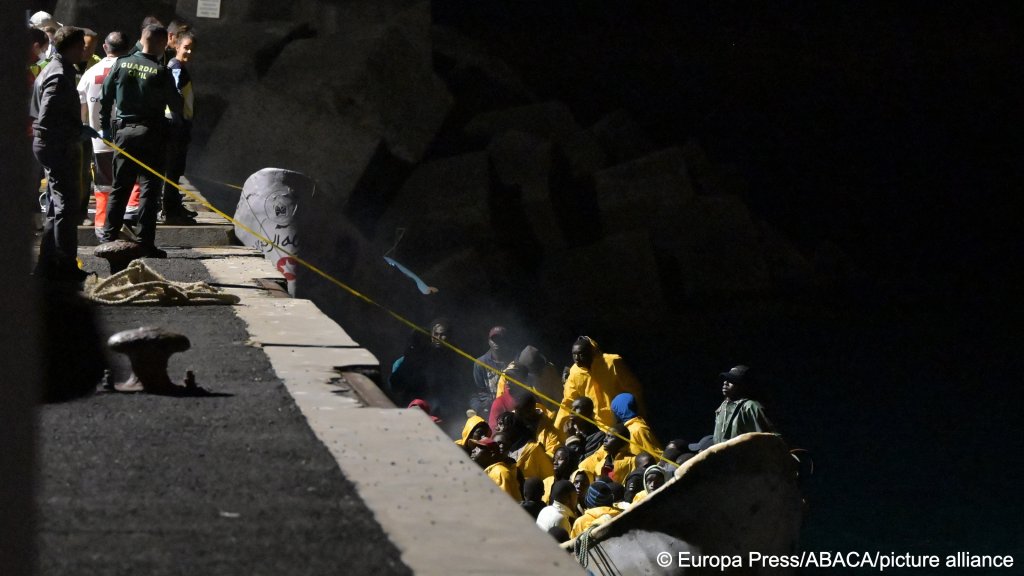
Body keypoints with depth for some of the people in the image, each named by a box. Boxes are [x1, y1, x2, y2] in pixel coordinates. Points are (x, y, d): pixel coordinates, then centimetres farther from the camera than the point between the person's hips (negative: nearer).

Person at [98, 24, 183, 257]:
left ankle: (109, 235, 16)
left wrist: (105, 125, 14)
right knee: (149, 188, 0)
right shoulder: (161, 72, -11)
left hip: (124, 132, 4)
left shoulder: (121, 65, -1)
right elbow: (175, 104, -4)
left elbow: (105, 97, 4)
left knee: (120, 186, 14)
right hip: (151, 133, -4)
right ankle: (145, 242, -3)